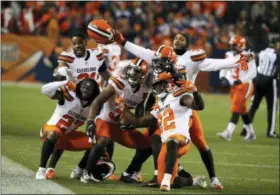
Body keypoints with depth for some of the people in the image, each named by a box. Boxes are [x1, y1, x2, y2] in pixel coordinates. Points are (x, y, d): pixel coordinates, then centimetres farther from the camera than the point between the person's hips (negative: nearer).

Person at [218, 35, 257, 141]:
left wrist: (241, 80, -28)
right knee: (243, 110, 16)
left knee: (236, 109, -15)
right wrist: (223, 77, -9)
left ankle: (228, 133, -22)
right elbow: (224, 69, 14)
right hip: (234, 86, 7)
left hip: (244, 86, -7)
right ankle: (251, 133, 29)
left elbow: (253, 73, -16)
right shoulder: (229, 55, 7)